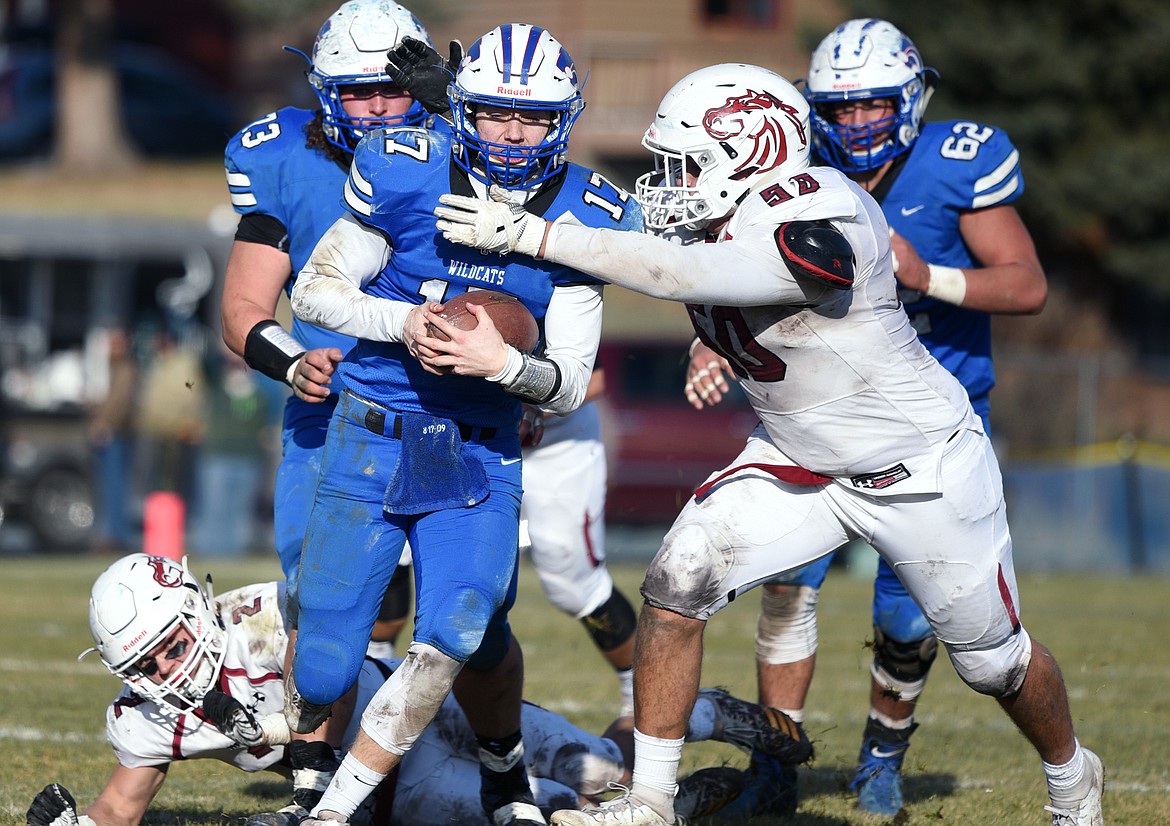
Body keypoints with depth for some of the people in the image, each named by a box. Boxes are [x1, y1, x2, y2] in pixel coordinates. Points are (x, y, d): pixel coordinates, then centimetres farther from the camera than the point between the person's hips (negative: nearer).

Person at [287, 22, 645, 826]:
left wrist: (504, 362, -26)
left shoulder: (582, 217, -7)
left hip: (480, 456, 1)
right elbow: (315, 290, -3)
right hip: (371, 439, -1)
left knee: (463, 633, -20)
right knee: (325, 665, -2)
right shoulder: (405, 173, -11)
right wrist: (403, 321, -21)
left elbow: (569, 388, -5)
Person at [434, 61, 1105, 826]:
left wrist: (527, 233, -39)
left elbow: (673, 273, -39)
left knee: (994, 659, 10)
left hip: (919, 469, -7)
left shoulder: (816, 225, -35)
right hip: (799, 459, 7)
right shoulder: (731, 218, -10)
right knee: (677, 583, -13)